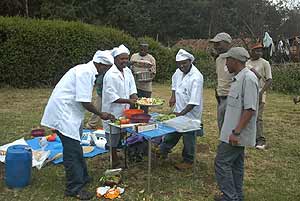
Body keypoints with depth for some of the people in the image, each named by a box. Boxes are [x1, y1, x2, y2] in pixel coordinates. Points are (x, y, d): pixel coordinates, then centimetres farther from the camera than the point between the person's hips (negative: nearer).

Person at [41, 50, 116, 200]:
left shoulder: (88, 71, 13)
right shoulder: (86, 72, -19)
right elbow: (84, 101, -22)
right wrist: (100, 114, -8)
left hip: (68, 113, 11)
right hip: (63, 113, -11)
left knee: (75, 148, 19)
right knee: (72, 151, -5)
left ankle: (83, 178, 32)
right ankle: (74, 188, 6)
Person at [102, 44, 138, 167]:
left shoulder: (128, 71, 6)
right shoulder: (110, 75, -19)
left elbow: (132, 88, 11)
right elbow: (111, 97, -21)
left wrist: (134, 97, -10)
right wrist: (128, 101, -26)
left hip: (124, 111, 7)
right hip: (113, 112, -7)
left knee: (122, 136, 17)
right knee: (113, 137, 5)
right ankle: (114, 161, 20)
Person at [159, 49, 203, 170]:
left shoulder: (196, 78, -25)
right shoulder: (179, 71, -1)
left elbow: (194, 101, -28)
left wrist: (181, 114, -28)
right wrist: (173, 96, 9)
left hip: (190, 113, -7)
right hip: (179, 110, 7)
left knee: (188, 137, 7)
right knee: (173, 132, 22)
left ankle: (188, 161, 24)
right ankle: (163, 150, 41)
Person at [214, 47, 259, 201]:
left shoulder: (248, 78, -19)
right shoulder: (239, 78, 11)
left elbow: (250, 109, -23)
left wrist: (236, 132, -24)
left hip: (237, 134, -10)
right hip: (235, 132, 10)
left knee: (221, 163, -4)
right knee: (235, 164, 17)